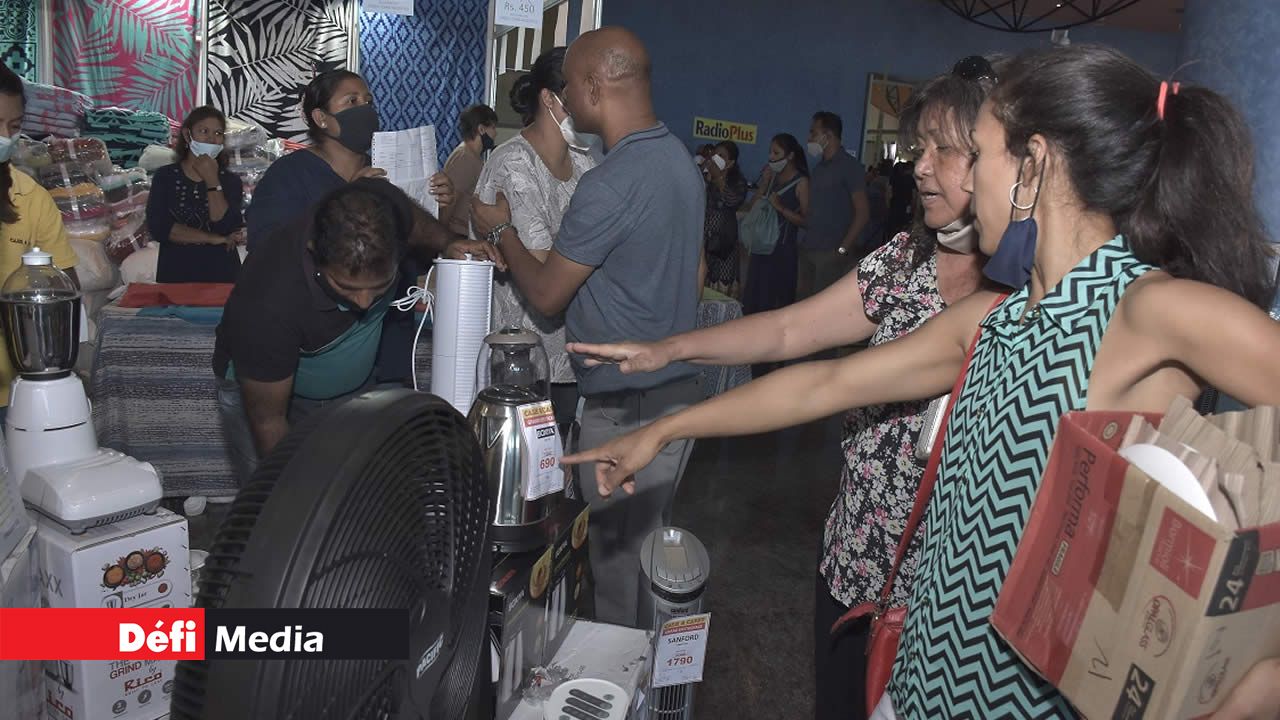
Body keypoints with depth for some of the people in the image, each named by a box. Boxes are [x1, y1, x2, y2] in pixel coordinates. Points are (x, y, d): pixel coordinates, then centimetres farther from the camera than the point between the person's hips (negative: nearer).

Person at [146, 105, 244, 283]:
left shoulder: (230, 181, 1)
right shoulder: (165, 176, 1)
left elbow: (227, 231, -13)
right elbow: (158, 228, -11)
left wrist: (212, 180, -13)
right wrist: (214, 239, -14)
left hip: (221, 274, 0)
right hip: (175, 273, 0)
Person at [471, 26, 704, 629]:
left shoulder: (609, 183, -23)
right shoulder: (679, 158, 6)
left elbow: (545, 295, -14)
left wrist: (500, 230, 3)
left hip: (627, 409, -10)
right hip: (678, 391, 10)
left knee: (619, 569, 8)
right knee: (648, 549, 23)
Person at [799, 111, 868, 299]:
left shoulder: (849, 166, -5)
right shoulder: (817, 167, 18)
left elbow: (862, 213, -10)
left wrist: (843, 249, -15)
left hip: (830, 252, -7)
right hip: (808, 248, 7)